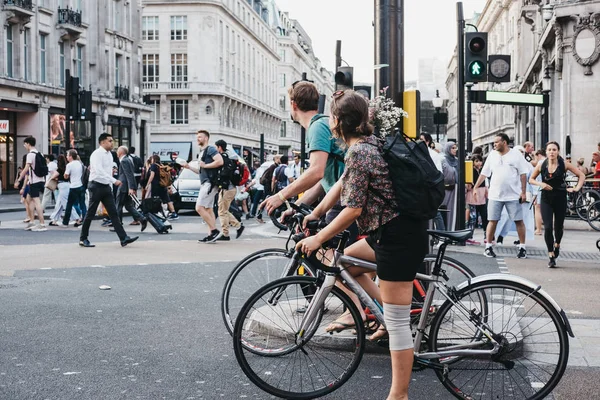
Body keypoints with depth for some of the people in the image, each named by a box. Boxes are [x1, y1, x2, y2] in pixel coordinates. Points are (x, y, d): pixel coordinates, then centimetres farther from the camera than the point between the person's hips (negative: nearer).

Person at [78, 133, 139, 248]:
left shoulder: (109, 155, 12)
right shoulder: (97, 154, -13)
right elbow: (100, 171, -25)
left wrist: (110, 186, 16)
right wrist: (114, 181, -29)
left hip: (106, 187, 7)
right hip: (96, 186, -7)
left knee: (114, 213, 0)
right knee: (90, 214, 2)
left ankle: (123, 238, -6)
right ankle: (83, 239, 14)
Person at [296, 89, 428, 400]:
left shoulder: (358, 152, -17)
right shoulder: (369, 144, 13)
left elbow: (353, 209, -18)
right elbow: (342, 184, 19)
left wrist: (318, 238, -8)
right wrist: (314, 214, 18)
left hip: (399, 237, -10)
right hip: (395, 231, 10)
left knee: (396, 322, -4)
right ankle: (384, 311, 24)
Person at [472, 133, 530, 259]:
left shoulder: (516, 155, -2)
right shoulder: (492, 155, 8)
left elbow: (523, 174, -2)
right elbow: (484, 173, 12)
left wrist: (523, 192, -7)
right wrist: (475, 187, 7)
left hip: (513, 195, -2)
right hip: (495, 195, 2)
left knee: (519, 221, 1)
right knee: (492, 221, 3)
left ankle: (522, 247, 9)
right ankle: (488, 247, 11)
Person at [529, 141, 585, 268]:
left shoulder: (564, 165, -4)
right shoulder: (541, 165, -1)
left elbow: (582, 175, 2)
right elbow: (531, 179, 10)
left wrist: (576, 188, -11)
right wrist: (540, 184, -8)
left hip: (560, 199, 0)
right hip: (546, 199, 0)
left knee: (558, 226, 11)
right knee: (548, 227, -10)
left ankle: (557, 244, 45)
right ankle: (551, 256, 0)